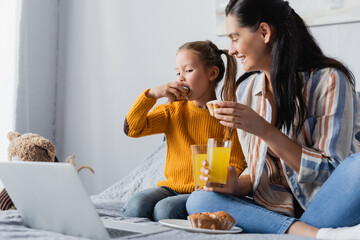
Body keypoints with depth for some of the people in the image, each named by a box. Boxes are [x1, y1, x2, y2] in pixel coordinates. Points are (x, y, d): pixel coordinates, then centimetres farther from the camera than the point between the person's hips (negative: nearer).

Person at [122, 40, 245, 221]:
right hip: (171, 188, 4)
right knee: (137, 204, -27)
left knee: (166, 209, -33)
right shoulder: (173, 111, 11)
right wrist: (151, 94, -7)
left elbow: (236, 166, -1)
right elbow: (132, 129, 3)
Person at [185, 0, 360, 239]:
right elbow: (260, 169, 11)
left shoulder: (328, 79, -10)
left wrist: (264, 130, -21)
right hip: (279, 207, 6)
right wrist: (236, 185, -12)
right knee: (199, 200, -19)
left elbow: (331, 170, -13)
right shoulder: (246, 90, 7)